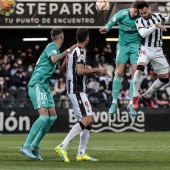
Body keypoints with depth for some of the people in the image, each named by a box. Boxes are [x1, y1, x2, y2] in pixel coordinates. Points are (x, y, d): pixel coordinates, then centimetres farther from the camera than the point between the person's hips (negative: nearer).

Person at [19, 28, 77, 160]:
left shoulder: (55, 48, 20)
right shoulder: (52, 46, -8)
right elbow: (54, 60, -28)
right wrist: (68, 51, -24)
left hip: (45, 86, 10)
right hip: (37, 84, -10)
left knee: (53, 116, 4)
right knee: (44, 116, -19)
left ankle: (35, 146, 7)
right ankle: (26, 146, -19)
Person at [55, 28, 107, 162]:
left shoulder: (72, 51, 15)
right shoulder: (81, 51, -12)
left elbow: (62, 69, 24)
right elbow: (80, 71, -25)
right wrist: (97, 70, -15)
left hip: (73, 90, 10)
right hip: (77, 90, -10)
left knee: (90, 120, 9)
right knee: (86, 120, -17)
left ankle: (81, 153, 5)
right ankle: (63, 146, -21)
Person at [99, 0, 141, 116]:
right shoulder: (122, 14, -16)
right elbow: (111, 23, -8)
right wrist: (106, 28, -29)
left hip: (136, 45, 0)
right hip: (123, 45, 0)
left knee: (135, 74, -6)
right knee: (119, 73, -4)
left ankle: (131, 104, 1)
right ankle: (114, 102, 5)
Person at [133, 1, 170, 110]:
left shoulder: (158, 16, 7)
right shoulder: (139, 21, -3)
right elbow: (143, 34, -18)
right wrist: (155, 26, -24)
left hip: (158, 51, 4)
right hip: (146, 49, -4)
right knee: (140, 68, -33)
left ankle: (147, 96, 23)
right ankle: (135, 97, -23)